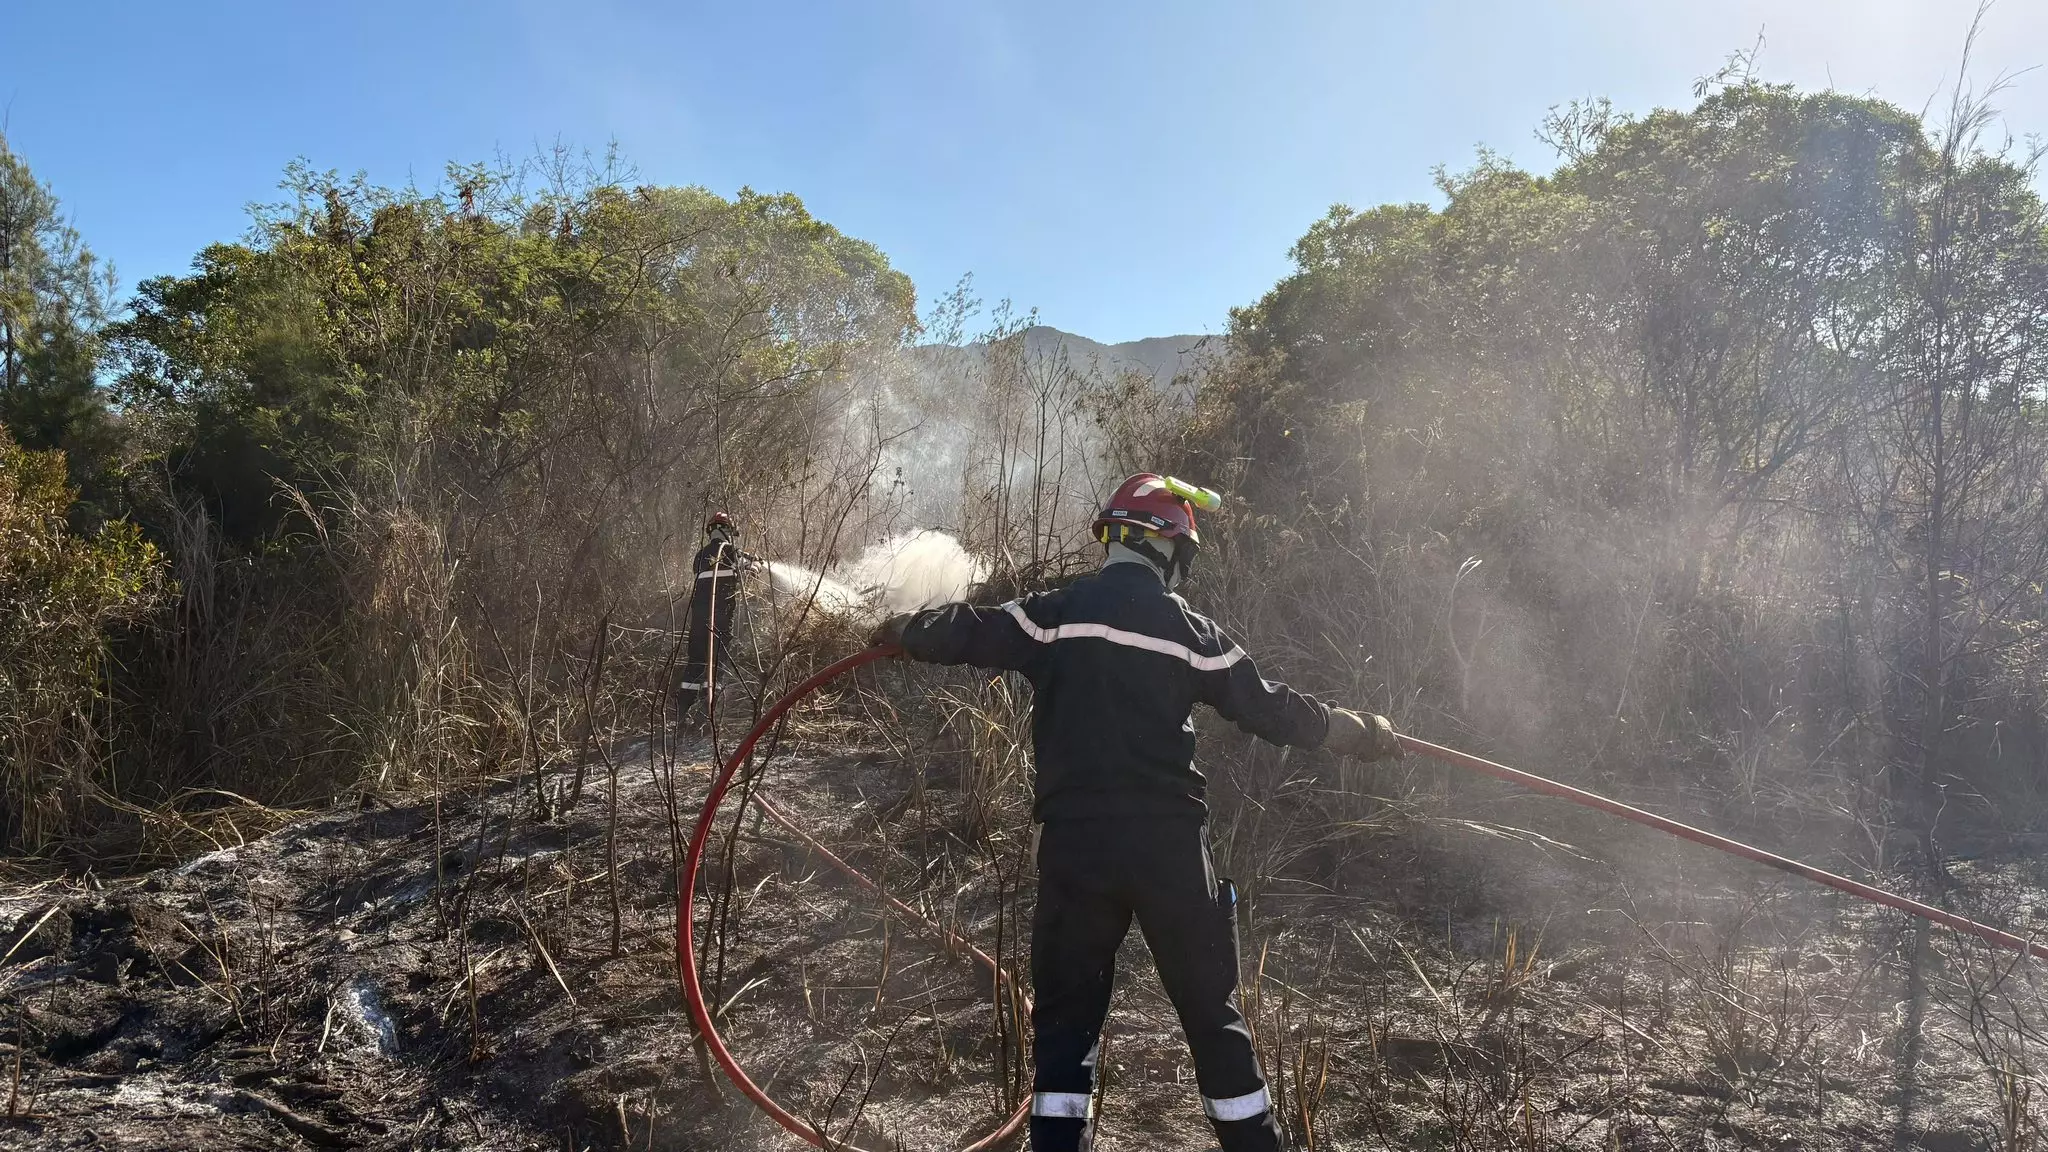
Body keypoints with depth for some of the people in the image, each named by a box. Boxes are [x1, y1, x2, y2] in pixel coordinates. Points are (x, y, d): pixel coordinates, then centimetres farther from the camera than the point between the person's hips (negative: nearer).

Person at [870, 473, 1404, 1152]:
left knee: (1066, 1012, 12)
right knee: (1211, 1009, 12)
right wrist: (1360, 734, 21)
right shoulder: (1190, 630, 2)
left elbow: (968, 633, 7)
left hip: (1074, 842, 0)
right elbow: (1269, 708, 7)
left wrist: (903, 632, 28)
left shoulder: (1056, 613, 1)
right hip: (1171, 843, 0)